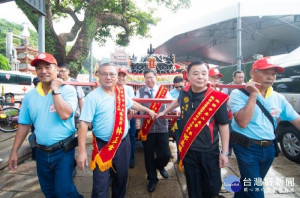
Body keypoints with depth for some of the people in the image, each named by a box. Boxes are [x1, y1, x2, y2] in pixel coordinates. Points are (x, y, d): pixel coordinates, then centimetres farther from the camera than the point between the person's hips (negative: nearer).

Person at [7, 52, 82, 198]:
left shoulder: (67, 90, -11)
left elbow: (64, 115, -26)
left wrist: (55, 90, -19)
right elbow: (24, 124, 8)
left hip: (63, 151, -5)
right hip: (41, 152, 5)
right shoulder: (30, 95, 3)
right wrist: (14, 151, 8)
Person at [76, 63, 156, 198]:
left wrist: (148, 110, 31)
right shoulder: (93, 96, -15)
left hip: (123, 142, 5)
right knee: (100, 186, 3)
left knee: (122, 178, 21)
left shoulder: (122, 92, 1)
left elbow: (132, 104, 22)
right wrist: (82, 151, -20)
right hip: (103, 146, -4)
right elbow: (84, 123, -17)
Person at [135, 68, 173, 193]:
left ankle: (160, 166, 41)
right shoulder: (140, 91, 4)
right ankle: (152, 179, 34)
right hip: (146, 128, 0)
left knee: (165, 155, 4)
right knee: (149, 155, 11)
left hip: (162, 127, 0)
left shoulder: (164, 90, 2)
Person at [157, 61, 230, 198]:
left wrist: (224, 152, -5)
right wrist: (164, 112, 31)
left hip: (209, 151, -2)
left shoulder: (217, 98, -14)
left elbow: (223, 125, -7)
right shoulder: (184, 93, -4)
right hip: (187, 149, 3)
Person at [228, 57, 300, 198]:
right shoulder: (239, 94, -14)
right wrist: (253, 94, -23)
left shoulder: (278, 98, 3)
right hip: (247, 148, -6)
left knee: (248, 185, 23)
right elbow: (243, 122, -25)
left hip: (269, 149, 6)